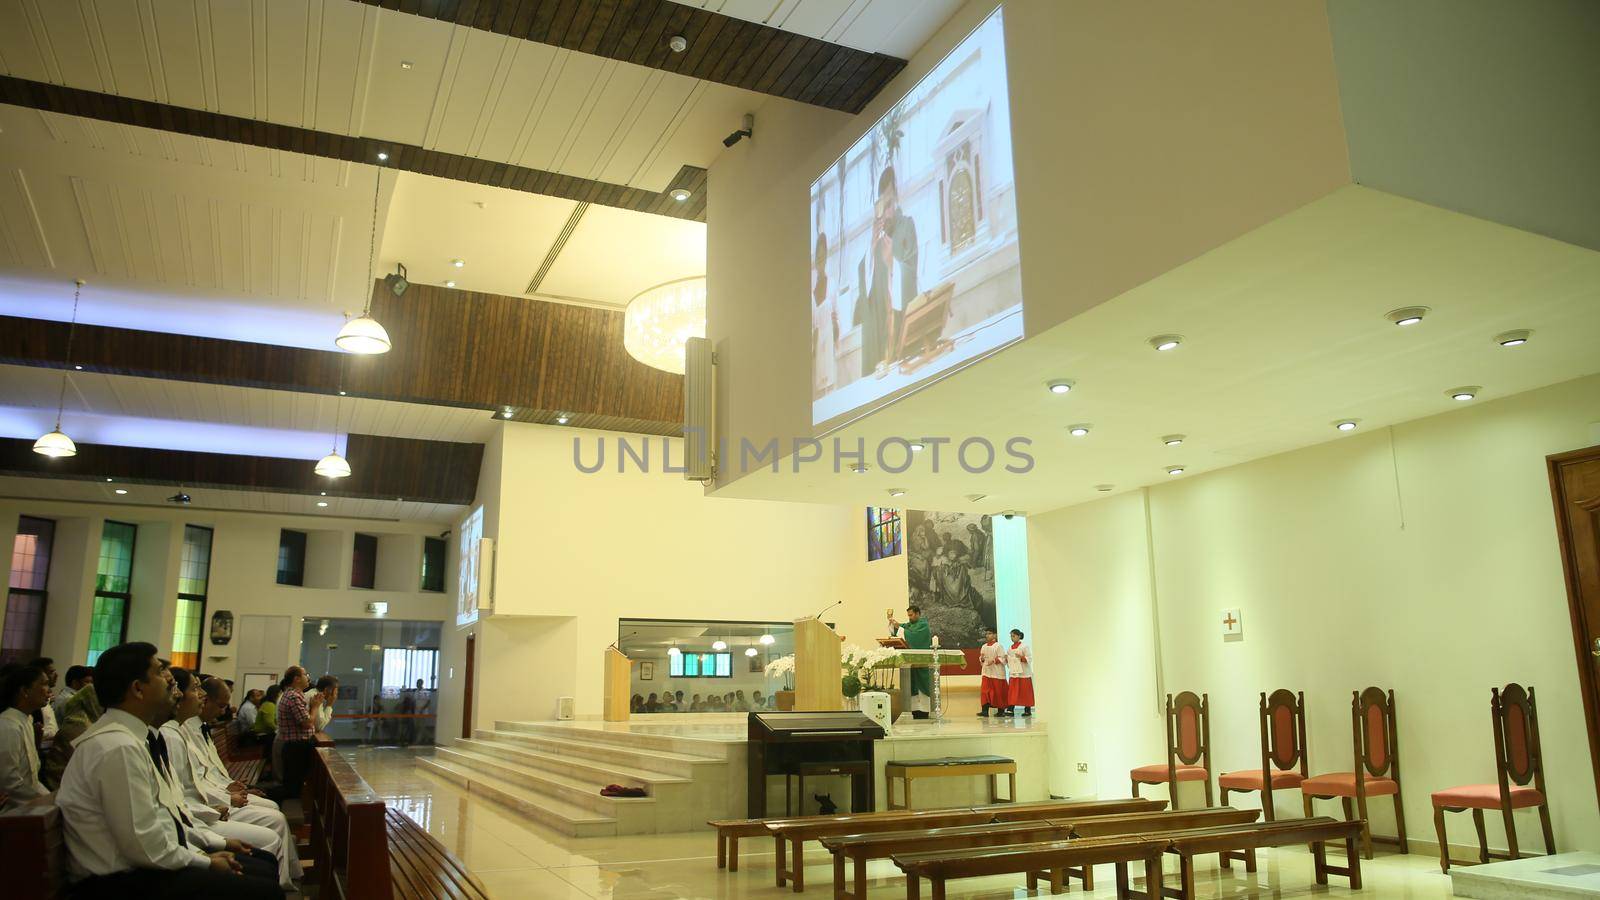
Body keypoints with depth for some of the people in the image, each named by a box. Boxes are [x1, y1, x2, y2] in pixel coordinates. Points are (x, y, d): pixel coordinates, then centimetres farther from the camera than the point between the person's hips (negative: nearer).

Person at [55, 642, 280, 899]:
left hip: (141, 865, 10)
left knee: (264, 871, 7)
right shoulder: (119, 747, -22)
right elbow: (143, 845, -23)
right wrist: (206, 862, -10)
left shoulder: (130, 738, 8)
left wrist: (216, 842, 12)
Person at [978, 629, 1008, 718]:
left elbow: (1002, 658, -12)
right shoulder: (984, 647, 12)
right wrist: (982, 659, -3)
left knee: (998, 691, 1)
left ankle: (1001, 710, 13)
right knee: (985, 691, -5)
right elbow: (981, 659, 19)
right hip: (986, 672, 5)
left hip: (997, 672, -5)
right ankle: (985, 711, -6)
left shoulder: (998, 646, -5)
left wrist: (994, 661, -23)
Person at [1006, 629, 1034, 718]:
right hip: (1013, 673, 5)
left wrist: (1021, 657, -27)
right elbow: (1008, 660, 21)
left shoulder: (1025, 646, -4)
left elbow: (1029, 659, -11)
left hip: (1024, 673, -5)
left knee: (1025, 692, -2)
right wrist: (1006, 659, 0)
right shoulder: (1010, 648, 14)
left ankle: (1028, 710, 6)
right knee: (1012, 693, -1)